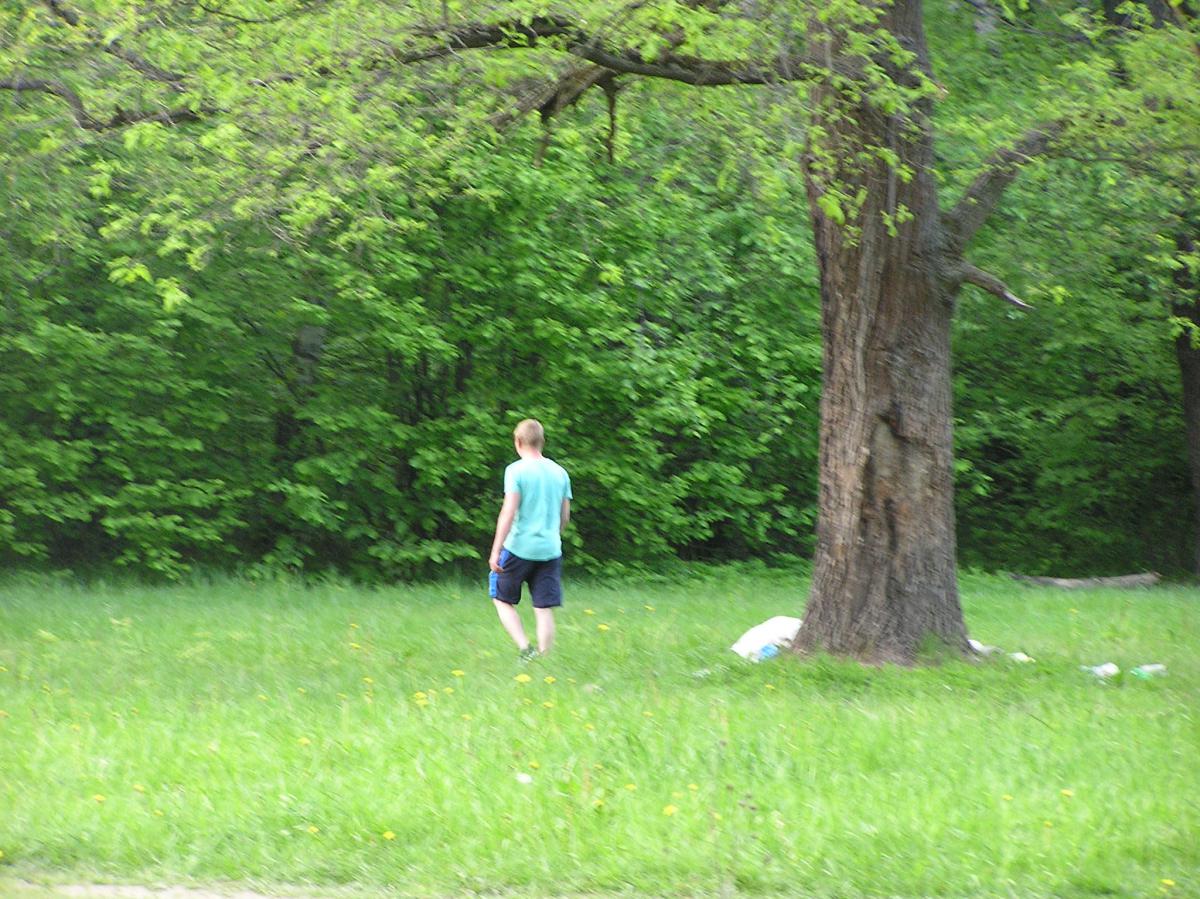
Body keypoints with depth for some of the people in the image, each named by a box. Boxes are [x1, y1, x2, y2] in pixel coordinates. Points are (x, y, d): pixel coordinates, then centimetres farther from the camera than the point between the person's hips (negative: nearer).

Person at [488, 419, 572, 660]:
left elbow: (508, 513, -15)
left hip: (519, 547, -4)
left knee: (502, 599, 12)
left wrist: (495, 551, -13)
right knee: (544, 610, 5)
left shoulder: (516, 471, -8)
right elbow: (565, 517, 14)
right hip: (550, 550, 4)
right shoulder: (560, 472, 8)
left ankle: (525, 648, -4)